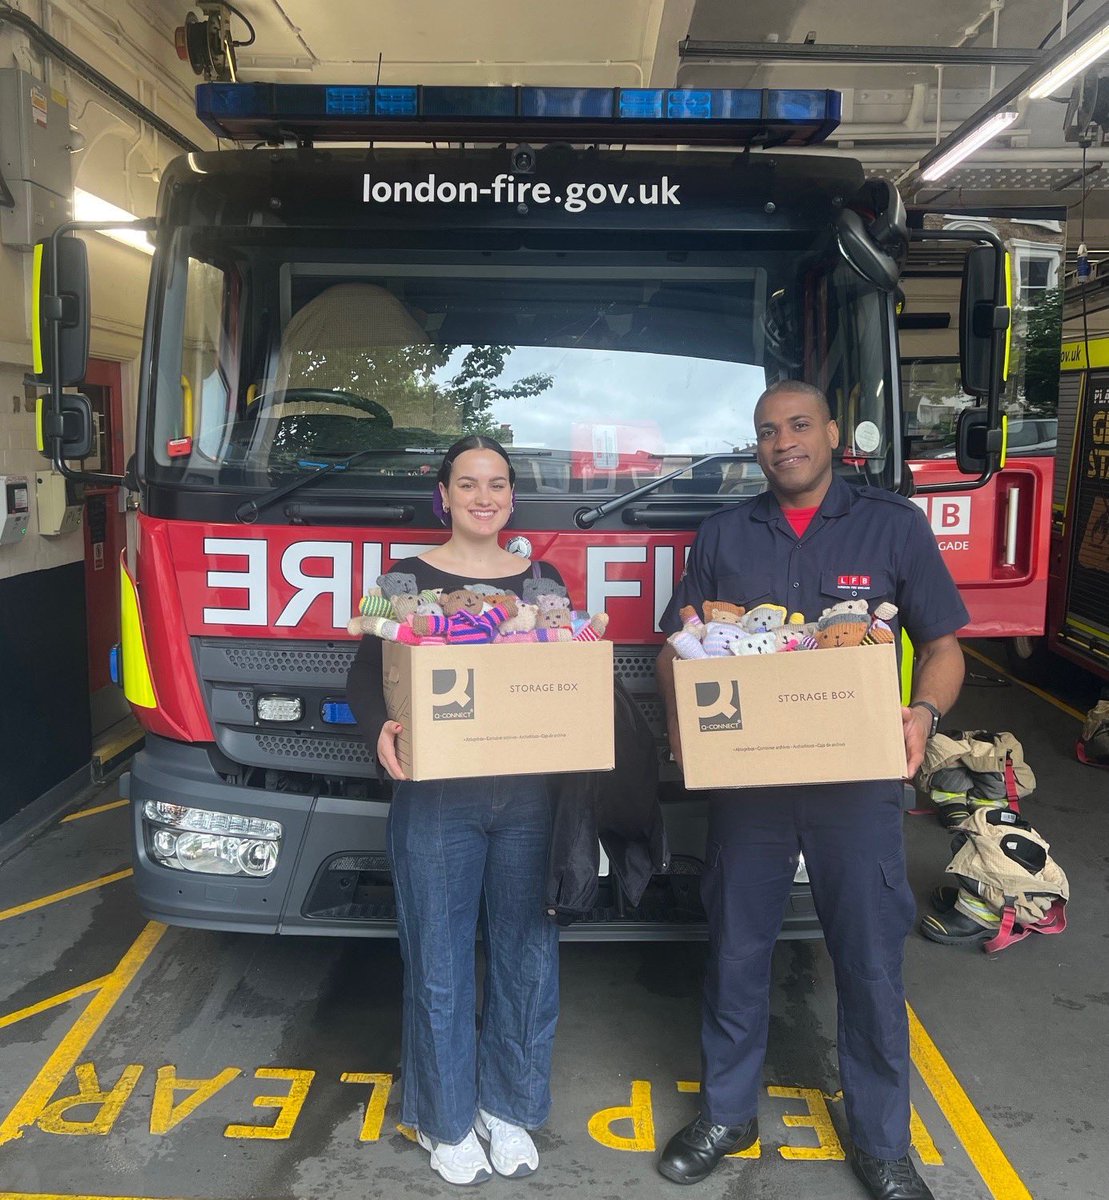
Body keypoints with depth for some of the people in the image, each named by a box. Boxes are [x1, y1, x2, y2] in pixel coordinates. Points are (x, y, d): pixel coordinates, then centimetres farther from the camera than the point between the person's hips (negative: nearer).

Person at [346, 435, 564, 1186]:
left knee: (527, 957, 11)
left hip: (529, 798, 3)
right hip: (436, 800, -2)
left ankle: (507, 1109, 33)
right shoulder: (410, 578, 0)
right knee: (440, 964, 7)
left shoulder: (543, 579, 8)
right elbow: (365, 677, -3)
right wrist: (380, 730, -23)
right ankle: (446, 1120, 29)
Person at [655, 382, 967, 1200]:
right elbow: (676, 646, 8)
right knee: (737, 952, 13)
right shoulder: (723, 534, 6)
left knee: (871, 961, 8)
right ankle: (727, 1116, 33)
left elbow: (942, 644, 2)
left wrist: (924, 713, -18)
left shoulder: (894, 525, 1)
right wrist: (682, 718, -11)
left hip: (857, 780, -1)